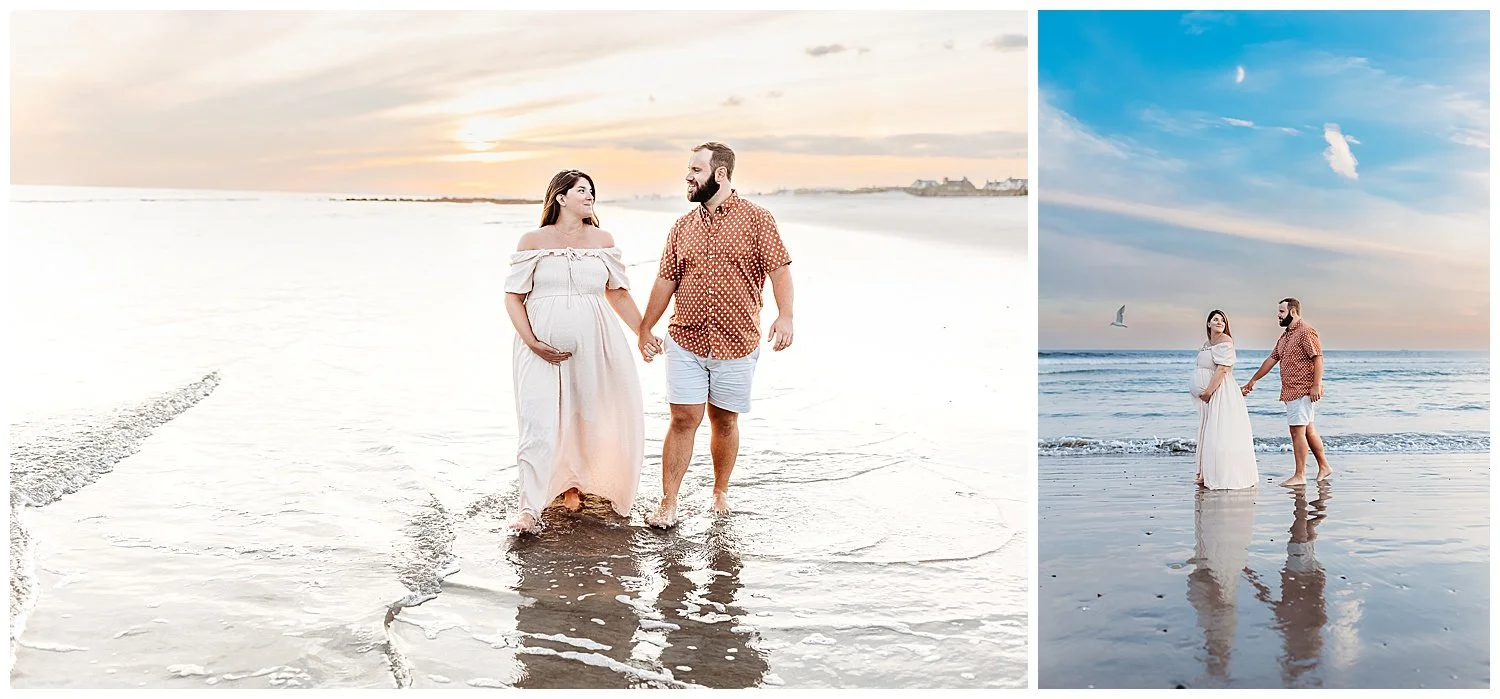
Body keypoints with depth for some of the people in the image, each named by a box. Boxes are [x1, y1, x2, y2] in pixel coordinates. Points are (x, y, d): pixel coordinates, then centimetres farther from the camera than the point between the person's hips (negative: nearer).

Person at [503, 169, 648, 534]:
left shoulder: (603, 240, 8)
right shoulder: (533, 241, 1)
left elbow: (618, 292, 14)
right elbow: (513, 296, 1)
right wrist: (531, 341, -10)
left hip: (591, 343, 3)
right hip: (543, 348, -2)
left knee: (584, 417, 8)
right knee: (538, 420, -9)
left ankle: (573, 483, 30)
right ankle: (530, 508, -10)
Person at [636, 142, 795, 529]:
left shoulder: (756, 218, -1)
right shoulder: (683, 227, 10)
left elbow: (779, 268, -8)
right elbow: (666, 281, 14)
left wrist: (785, 315, -21)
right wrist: (645, 329, 13)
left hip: (737, 344, -2)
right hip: (685, 341, 2)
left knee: (724, 422, 9)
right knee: (683, 420, -3)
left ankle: (720, 492, 28)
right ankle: (668, 503, 3)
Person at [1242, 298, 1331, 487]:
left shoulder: (1306, 332, -11)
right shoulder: (1285, 336, 18)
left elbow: (1318, 358, -17)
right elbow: (1271, 360, 22)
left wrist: (1316, 385, -23)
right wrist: (1252, 381, 23)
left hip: (1303, 390, -10)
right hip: (1291, 391, 10)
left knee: (1297, 430, -9)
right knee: (1308, 429, 15)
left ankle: (1300, 476, -5)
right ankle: (1324, 467, 25)